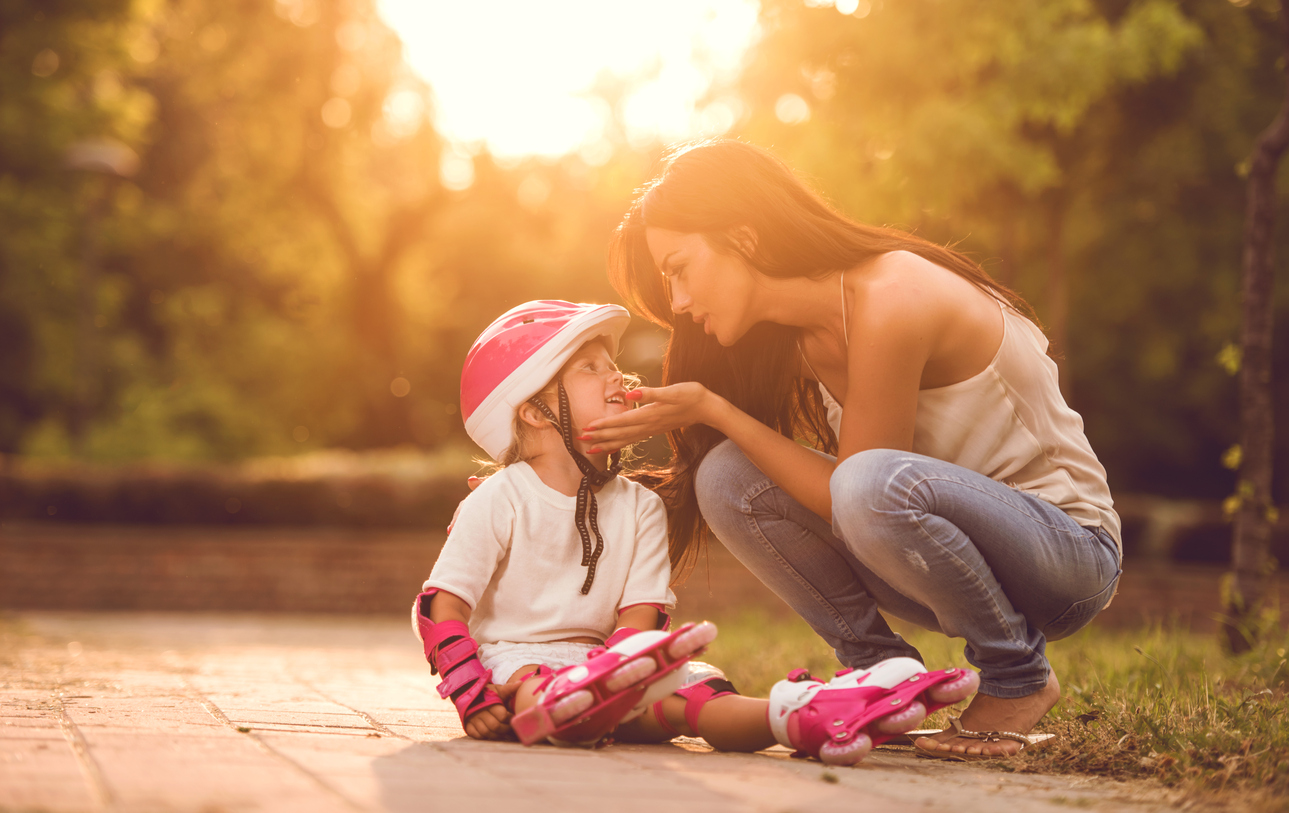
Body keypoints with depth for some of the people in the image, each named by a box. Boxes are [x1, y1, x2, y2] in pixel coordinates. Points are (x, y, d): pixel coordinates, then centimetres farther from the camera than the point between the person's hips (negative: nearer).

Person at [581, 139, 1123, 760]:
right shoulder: (801, 333, 1)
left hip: (1071, 554, -7)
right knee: (728, 477, -9)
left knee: (874, 485, -38)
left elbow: (852, 493, -22)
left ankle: (1019, 679, -12)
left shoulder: (889, 302, -25)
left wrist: (711, 408, -20)